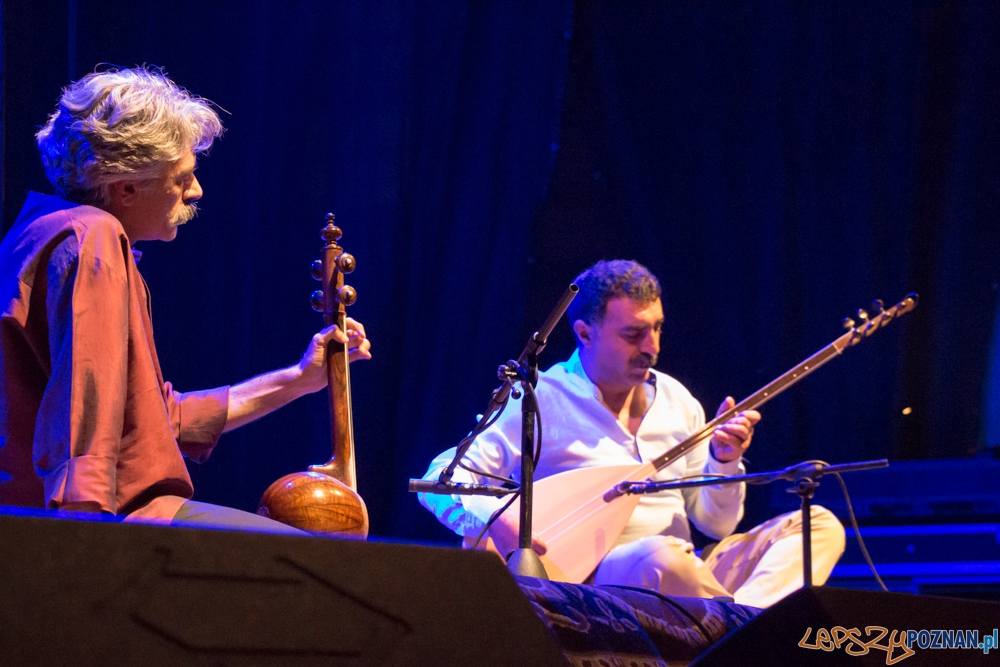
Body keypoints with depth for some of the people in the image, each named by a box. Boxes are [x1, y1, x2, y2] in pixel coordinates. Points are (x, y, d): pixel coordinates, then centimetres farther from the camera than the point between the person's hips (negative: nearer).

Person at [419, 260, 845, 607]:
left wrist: (724, 460, -6)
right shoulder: (542, 401, -3)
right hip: (588, 580, -6)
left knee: (819, 525, -12)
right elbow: (440, 479, -9)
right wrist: (495, 519, -29)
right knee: (664, 557, -40)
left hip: (687, 579, 7)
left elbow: (716, 523, 14)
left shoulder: (676, 400, 14)